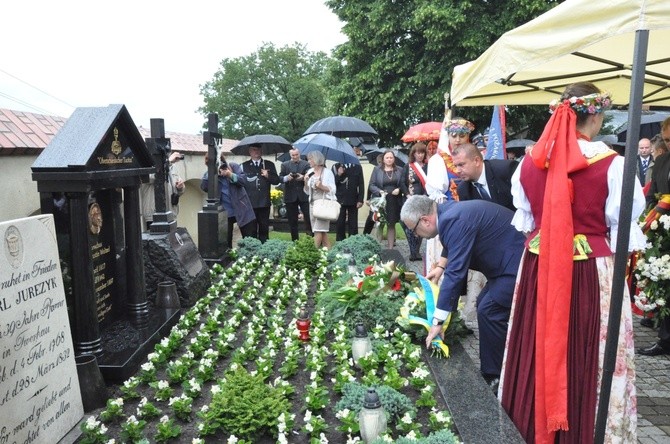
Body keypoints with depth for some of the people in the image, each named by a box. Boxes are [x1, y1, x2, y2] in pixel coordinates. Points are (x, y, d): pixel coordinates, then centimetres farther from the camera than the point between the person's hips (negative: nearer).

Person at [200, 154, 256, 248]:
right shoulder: (209, 174, 0)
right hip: (224, 213, 1)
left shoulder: (233, 166, -2)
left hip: (241, 209, -1)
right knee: (225, 241, 6)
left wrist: (231, 175, -26)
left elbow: (243, 180, -11)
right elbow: (204, 187, -16)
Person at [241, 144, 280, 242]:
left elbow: (276, 180, 9)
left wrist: (268, 176, -8)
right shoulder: (244, 166, 7)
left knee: (264, 228, 7)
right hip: (250, 202, -1)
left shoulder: (269, 164, 13)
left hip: (264, 202, 2)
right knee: (251, 229, 2)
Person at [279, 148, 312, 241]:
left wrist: (303, 177, -23)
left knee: (308, 216, -7)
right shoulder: (285, 165, 9)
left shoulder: (306, 164, 6)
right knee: (292, 220, 6)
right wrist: (287, 178, -18)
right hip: (290, 196, 1)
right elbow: (280, 178, 2)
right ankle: (295, 239, 14)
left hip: (303, 195, -1)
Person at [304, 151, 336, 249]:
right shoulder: (310, 172, 11)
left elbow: (332, 190, -7)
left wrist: (321, 186, -21)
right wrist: (306, 182, -4)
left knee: (318, 230, -10)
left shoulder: (327, 172, -4)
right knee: (322, 231, 6)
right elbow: (307, 192, 14)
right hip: (312, 204, 6)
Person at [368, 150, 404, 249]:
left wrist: (399, 189, -10)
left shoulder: (399, 170, 7)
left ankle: (390, 248, 15)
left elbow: (403, 184, 10)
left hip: (394, 202, 2)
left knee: (391, 225, 8)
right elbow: (371, 185, -1)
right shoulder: (377, 169, 2)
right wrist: (379, 191, -18)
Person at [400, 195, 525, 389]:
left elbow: (455, 272, -27)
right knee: (484, 305, 12)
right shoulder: (448, 209, 4)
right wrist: (441, 265, 12)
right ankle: (492, 370, 22)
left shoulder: (454, 221, -26)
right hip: (510, 259, 10)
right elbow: (455, 245, 25)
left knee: (489, 312, -12)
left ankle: (496, 378, 3)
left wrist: (438, 321, -22)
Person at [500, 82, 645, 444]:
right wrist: (616, 256, 12)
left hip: (538, 266, 4)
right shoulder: (611, 164, -12)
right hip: (589, 271, -4)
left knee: (538, 351, 17)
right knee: (585, 356, 9)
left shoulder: (530, 161, 0)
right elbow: (622, 227, -5)